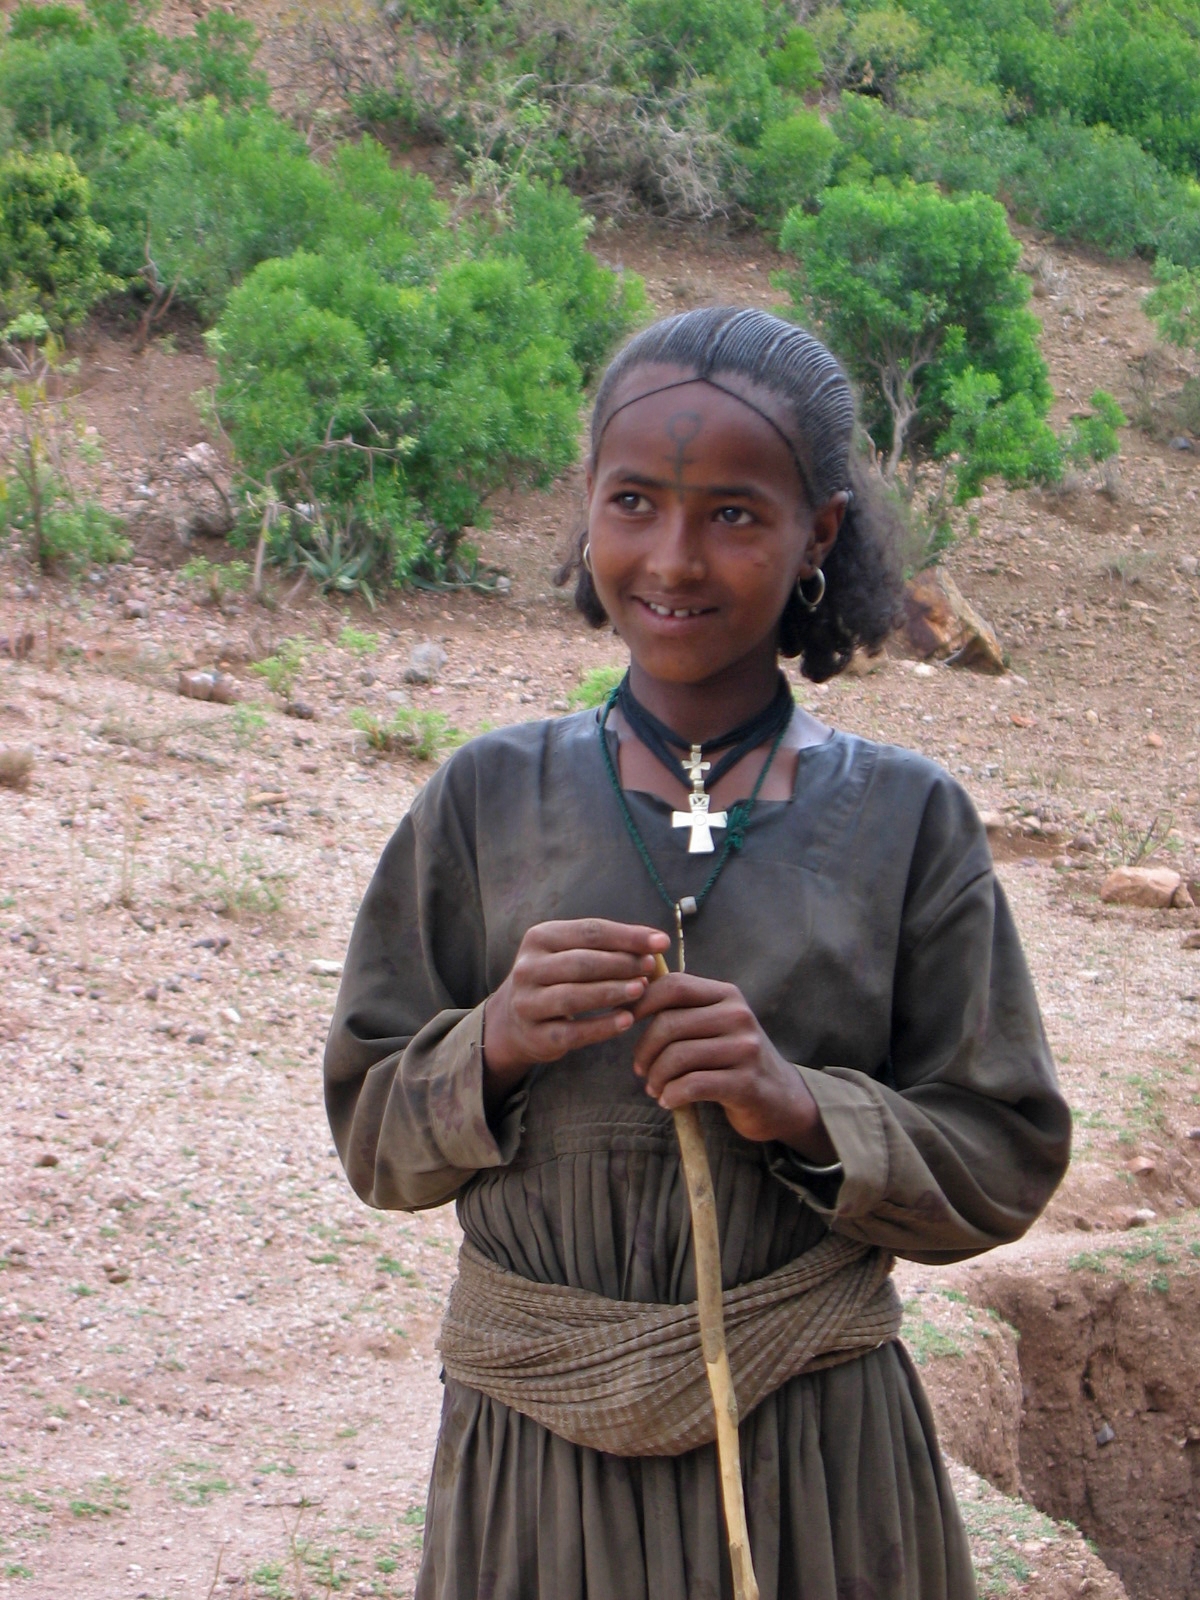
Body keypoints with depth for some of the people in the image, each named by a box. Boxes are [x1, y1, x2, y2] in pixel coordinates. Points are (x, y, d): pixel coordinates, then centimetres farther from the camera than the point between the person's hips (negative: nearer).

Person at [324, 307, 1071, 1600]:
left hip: (820, 1447, -1)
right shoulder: (489, 800, 0)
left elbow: (1004, 1164, -1)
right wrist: (492, 1046, -15)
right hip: (534, 1441, 1)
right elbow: (372, 1141, 4)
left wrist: (805, 1108, -17)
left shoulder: (904, 818, -2)